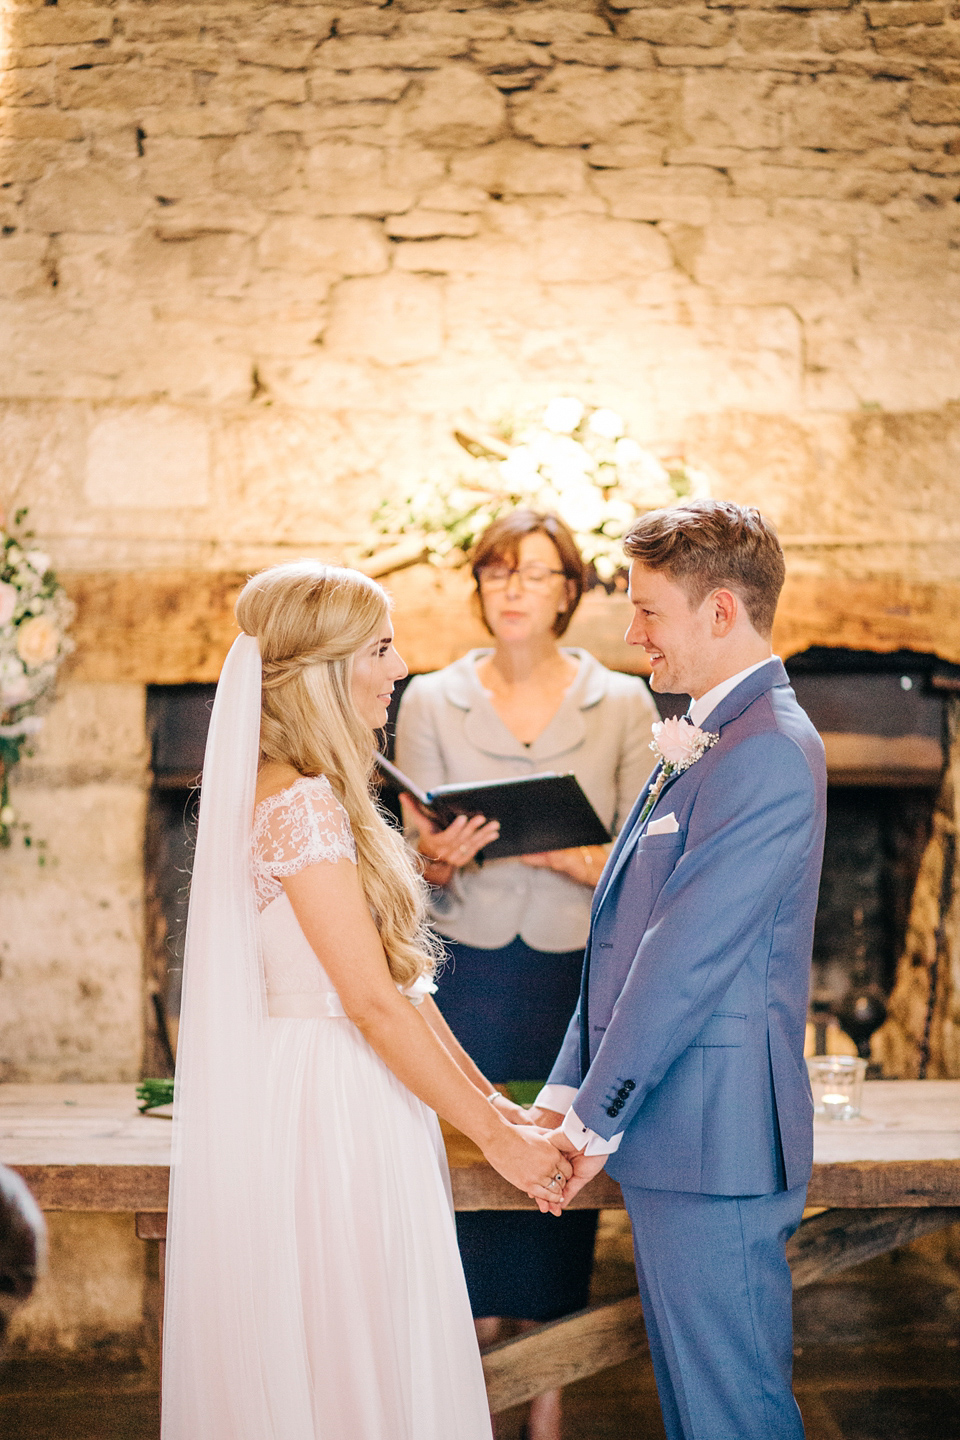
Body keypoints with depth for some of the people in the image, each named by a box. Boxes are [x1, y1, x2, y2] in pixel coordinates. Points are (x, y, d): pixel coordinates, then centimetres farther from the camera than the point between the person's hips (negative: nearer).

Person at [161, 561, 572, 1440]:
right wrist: (497, 1137, -13)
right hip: (327, 1112, -10)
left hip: (350, 1103, 10)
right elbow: (375, 1003, -20)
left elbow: (397, 974, 14)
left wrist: (487, 1098, 13)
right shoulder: (301, 807, -19)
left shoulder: (313, 797, 12)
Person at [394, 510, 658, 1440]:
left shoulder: (622, 705, 4)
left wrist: (578, 860, -18)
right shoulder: (430, 702, 5)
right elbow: (415, 861, 5)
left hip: (576, 978, 0)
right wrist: (442, 858, -18)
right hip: (465, 974, 0)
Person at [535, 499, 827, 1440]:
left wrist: (597, 1117, -12)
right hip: (671, 1131, 10)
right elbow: (627, 942, 15)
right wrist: (568, 1091, 11)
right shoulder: (704, 742, 15)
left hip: (711, 1142, -10)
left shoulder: (769, 753, -18)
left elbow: (687, 958, -19)